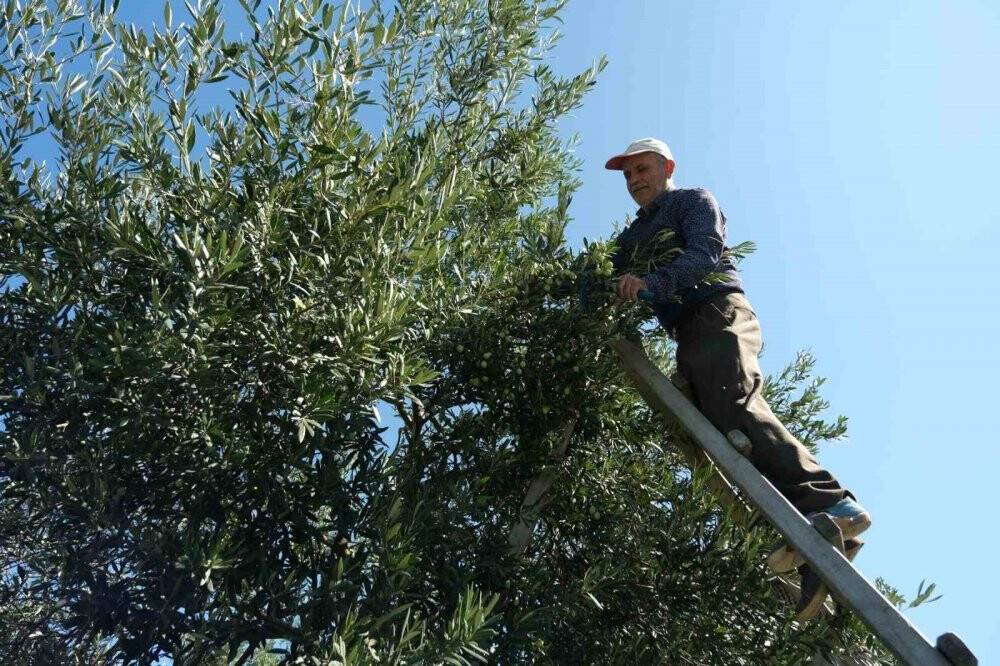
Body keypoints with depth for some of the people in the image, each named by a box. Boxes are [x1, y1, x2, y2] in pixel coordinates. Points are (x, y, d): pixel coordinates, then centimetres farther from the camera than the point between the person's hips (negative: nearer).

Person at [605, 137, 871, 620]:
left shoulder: (693, 201, 13)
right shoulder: (630, 237, 34)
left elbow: (704, 254, -8)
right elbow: (617, 289, 23)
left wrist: (651, 282, -24)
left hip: (719, 312, -6)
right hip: (688, 335, 6)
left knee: (730, 406, -31)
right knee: (715, 431, -14)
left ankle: (827, 503, -42)